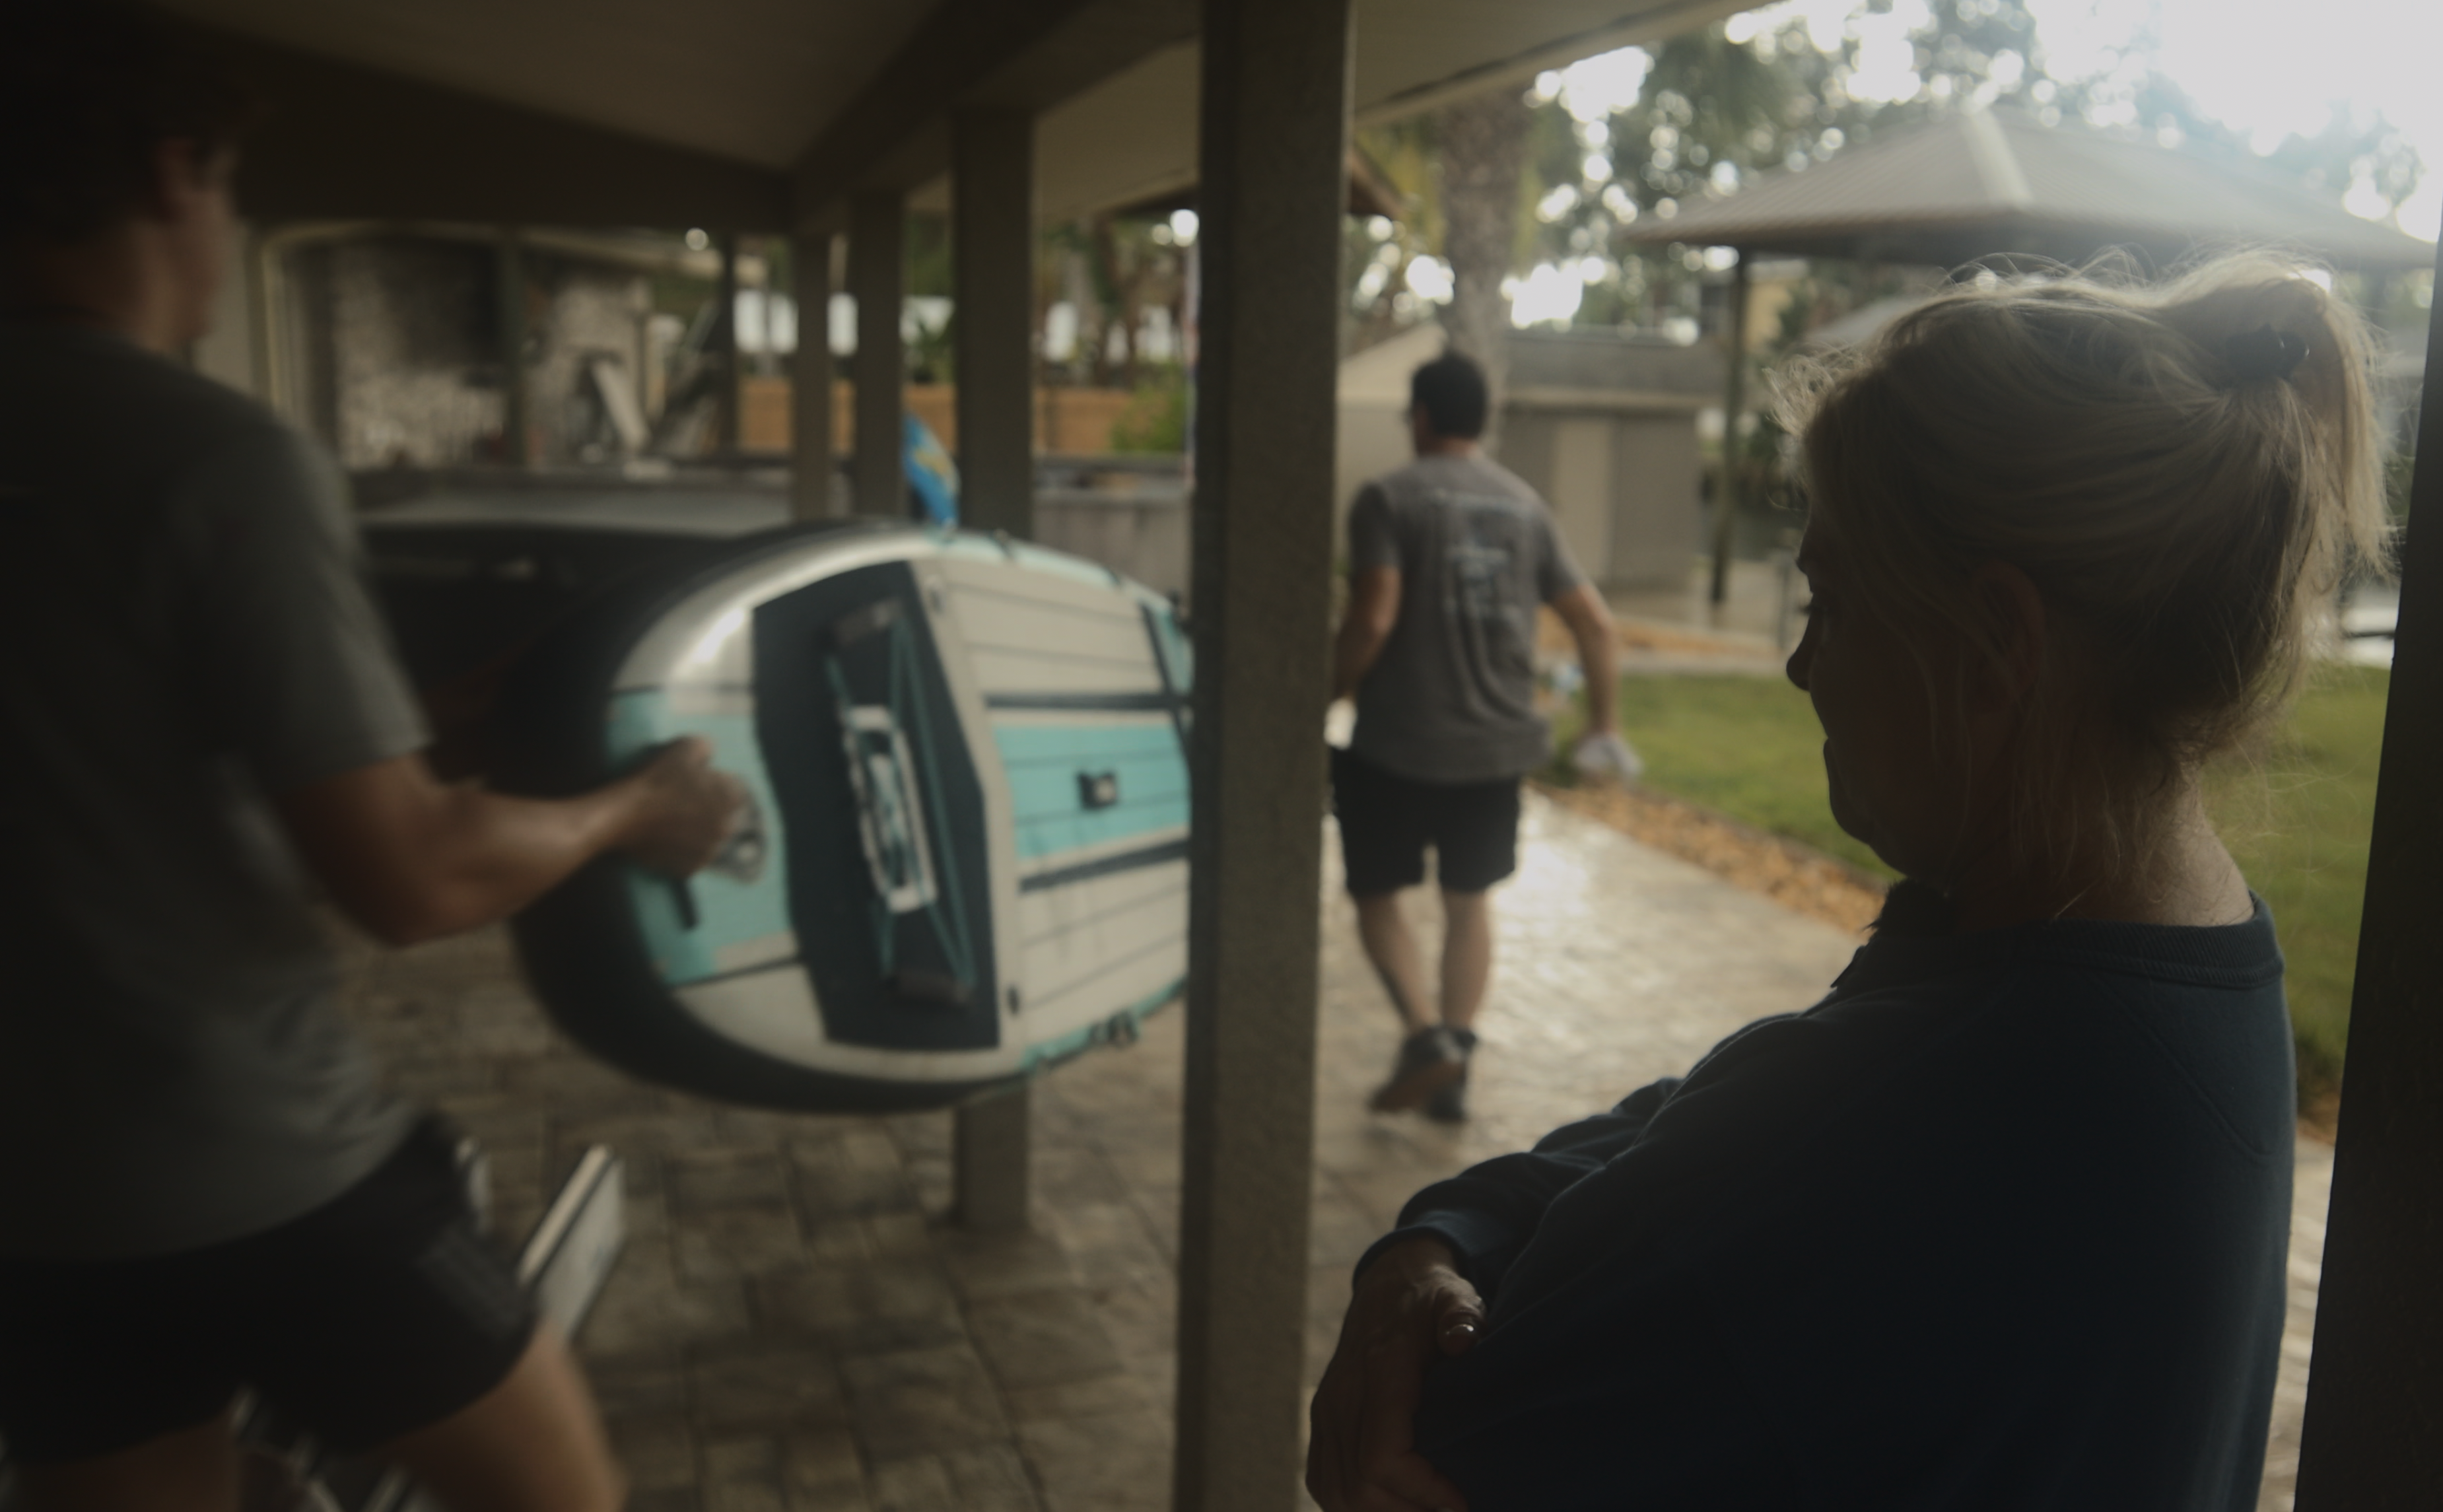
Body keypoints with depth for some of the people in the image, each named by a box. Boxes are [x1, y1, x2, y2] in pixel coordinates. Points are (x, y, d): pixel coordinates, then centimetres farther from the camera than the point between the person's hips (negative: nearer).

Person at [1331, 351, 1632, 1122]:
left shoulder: (1390, 497, -8)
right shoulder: (1526, 506, 9)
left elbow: (1372, 621, -20)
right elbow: (1595, 624, 9)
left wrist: (1325, 699, -6)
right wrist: (1602, 725, 19)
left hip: (1399, 745, -5)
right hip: (1500, 746, 5)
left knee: (1377, 895, 12)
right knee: (1470, 899, 18)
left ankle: (1428, 1036, -6)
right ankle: (1453, 1073, 19)